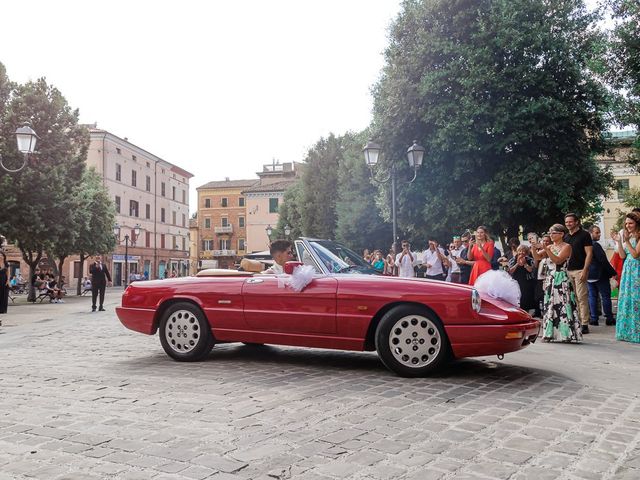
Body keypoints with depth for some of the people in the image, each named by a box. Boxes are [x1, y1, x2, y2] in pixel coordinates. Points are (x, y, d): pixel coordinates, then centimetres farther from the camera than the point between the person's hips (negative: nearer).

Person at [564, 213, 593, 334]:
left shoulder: (584, 235, -2)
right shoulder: (566, 237, 17)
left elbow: (589, 253, -7)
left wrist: (585, 270, -16)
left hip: (580, 270, -6)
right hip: (568, 271, 6)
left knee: (582, 298, -8)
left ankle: (584, 324, -6)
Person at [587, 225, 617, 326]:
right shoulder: (595, 245, -18)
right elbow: (603, 260, -19)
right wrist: (613, 273, -12)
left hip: (588, 276, 7)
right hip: (600, 275, -7)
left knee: (592, 296, 9)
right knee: (606, 296, 1)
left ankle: (593, 318, 8)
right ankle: (609, 318, 5)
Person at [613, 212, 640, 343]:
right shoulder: (628, 236, 15)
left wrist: (626, 241, -17)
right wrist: (619, 242, 3)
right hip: (627, 270, 8)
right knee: (625, 299, 8)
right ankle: (627, 332, 15)